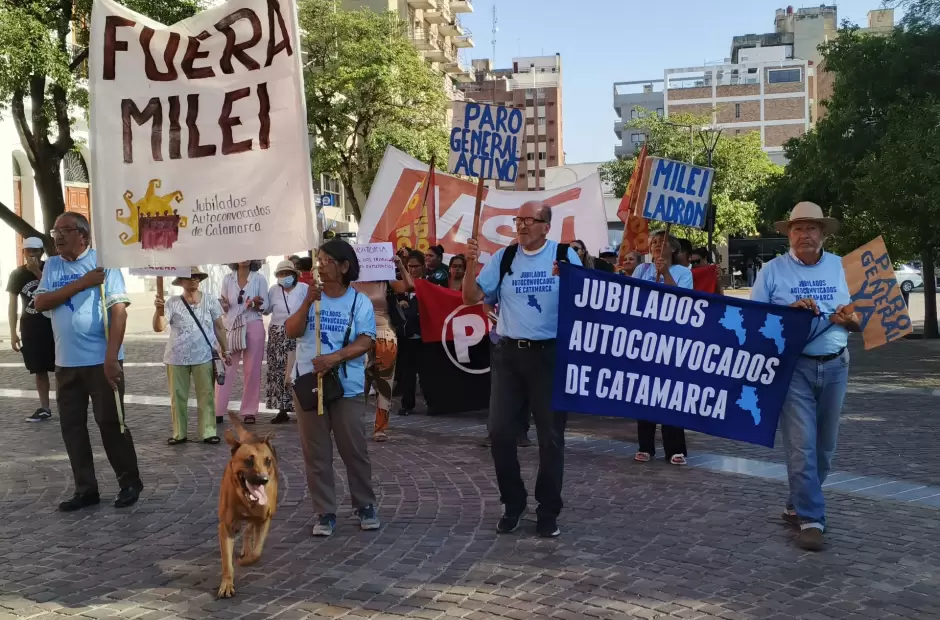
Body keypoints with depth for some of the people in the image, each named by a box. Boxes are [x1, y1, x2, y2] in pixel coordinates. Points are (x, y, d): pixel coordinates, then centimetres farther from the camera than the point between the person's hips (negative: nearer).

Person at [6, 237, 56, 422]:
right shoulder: (17, 274, 3)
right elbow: (13, 304, 5)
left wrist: (37, 272, -22)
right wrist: (13, 333, 2)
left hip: (52, 324, -3)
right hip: (29, 328, 3)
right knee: (39, 370, 8)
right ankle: (44, 408, 14)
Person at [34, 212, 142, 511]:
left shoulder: (102, 261, -7)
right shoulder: (52, 265, 10)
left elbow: (118, 310, -14)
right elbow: (40, 303, -3)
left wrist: (111, 357, -21)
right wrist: (82, 283, -14)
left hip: (101, 360, -5)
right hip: (66, 362, 5)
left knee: (110, 422, 2)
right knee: (72, 426, 8)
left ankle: (130, 482, 17)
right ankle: (86, 489, 20)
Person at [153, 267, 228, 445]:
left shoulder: (210, 301, 3)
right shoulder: (172, 303, 0)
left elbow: (219, 327, 9)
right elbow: (158, 327, -10)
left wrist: (224, 350, 8)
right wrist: (159, 309, -28)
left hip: (204, 356, 0)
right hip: (177, 358, 0)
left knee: (206, 395, 1)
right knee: (178, 397, 7)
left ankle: (208, 432, 7)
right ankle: (178, 433, 16)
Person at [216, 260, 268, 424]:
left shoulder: (259, 279, 2)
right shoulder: (227, 279, 7)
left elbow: (264, 308, 3)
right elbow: (224, 308, 10)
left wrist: (257, 304, -18)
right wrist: (224, 305, -12)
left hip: (253, 327, -2)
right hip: (231, 327, 2)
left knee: (252, 370, 1)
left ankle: (249, 411, 8)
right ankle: (218, 411, 3)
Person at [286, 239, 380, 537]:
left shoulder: (359, 301, -2)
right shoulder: (307, 295, 3)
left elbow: (366, 341, -10)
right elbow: (292, 332, -5)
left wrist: (334, 358, -22)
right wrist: (308, 303, -18)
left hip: (346, 387, -2)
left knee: (354, 450, 4)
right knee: (315, 453, 5)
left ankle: (365, 506, 21)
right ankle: (325, 514, 14)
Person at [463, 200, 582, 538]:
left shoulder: (565, 256, -2)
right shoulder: (503, 257, 5)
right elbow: (471, 298, 3)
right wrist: (471, 265, -12)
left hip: (550, 354, -2)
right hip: (508, 354, 3)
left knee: (550, 435, 6)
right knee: (500, 431, 3)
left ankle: (548, 511, 20)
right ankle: (512, 503, 22)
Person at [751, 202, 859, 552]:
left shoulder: (842, 267, 9)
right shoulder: (773, 270, 0)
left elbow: (860, 319, 14)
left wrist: (851, 320, -10)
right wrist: (789, 310, -17)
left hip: (834, 366, 4)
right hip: (793, 367, -4)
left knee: (824, 447, 11)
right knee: (801, 446, -8)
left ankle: (798, 506, 28)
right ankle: (811, 519, 0)